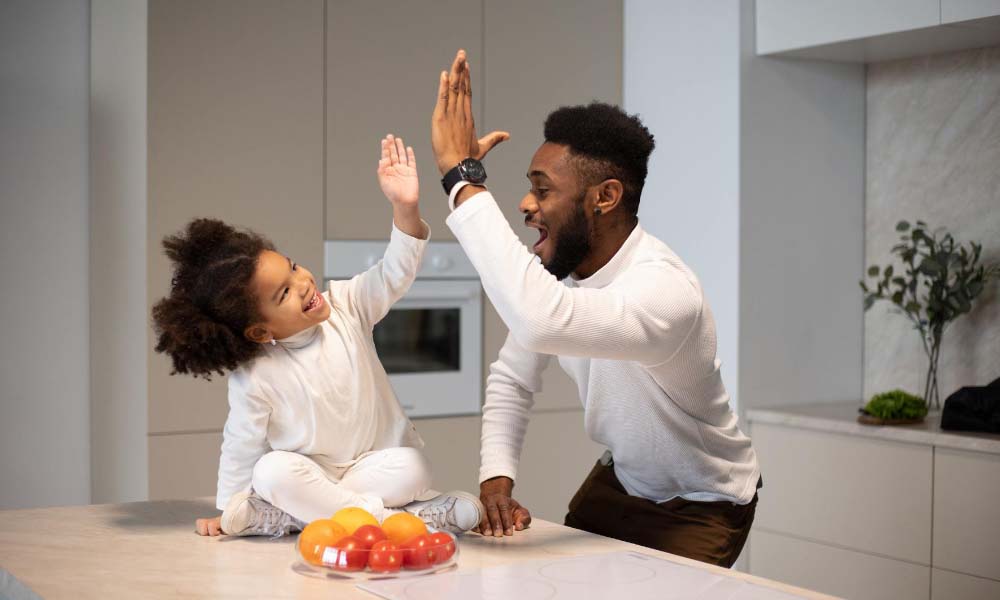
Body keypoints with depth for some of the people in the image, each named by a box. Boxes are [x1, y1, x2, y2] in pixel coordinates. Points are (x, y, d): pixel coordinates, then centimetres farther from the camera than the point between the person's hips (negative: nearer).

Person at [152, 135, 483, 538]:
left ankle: (283, 516, -22)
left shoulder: (346, 306, -8)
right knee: (273, 471, -33)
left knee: (411, 470, -29)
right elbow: (241, 450, -6)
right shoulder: (253, 379, -16)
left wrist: (405, 208, -35)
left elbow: (394, 274, -20)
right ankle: (390, 518, -29)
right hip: (306, 474, -1)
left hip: (374, 465, 2)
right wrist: (230, 513, -3)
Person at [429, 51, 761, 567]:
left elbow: (539, 322, -56)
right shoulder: (553, 271, -13)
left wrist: (462, 175, -50)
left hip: (702, 505, -6)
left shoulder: (665, 289, -38)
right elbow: (511, 379, -1)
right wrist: (496, 479, -17)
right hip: (620, 479, 7)